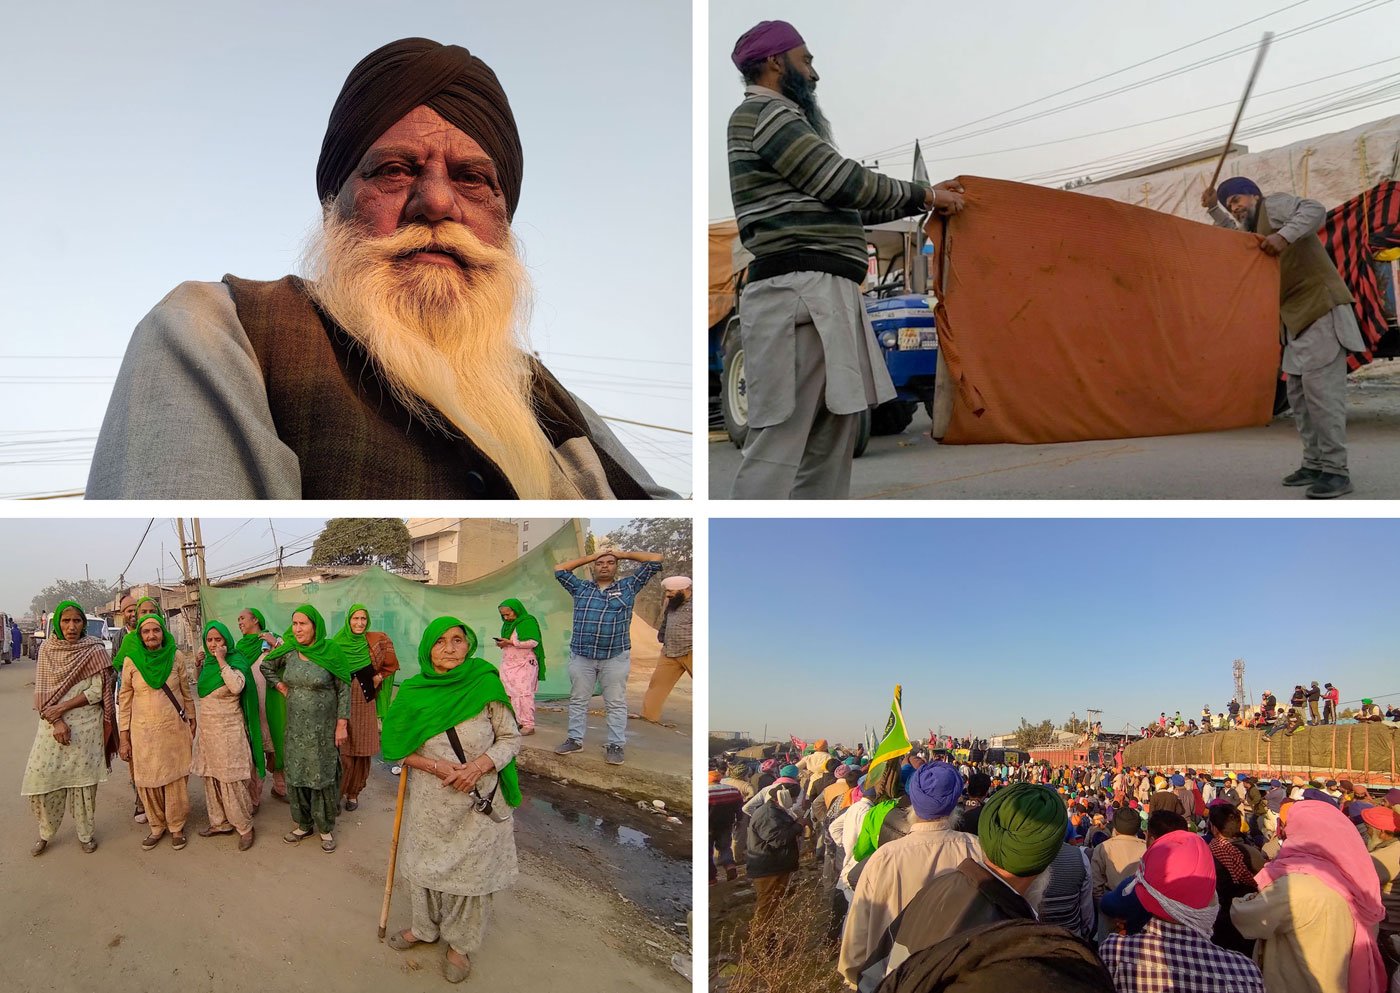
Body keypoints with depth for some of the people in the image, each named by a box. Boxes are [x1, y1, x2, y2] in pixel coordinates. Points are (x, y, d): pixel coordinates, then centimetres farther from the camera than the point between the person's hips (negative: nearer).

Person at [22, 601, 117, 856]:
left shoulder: (94, 650, -4)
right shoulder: (47, 649, 3)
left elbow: (98, 690, -8)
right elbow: (42, 690, 0)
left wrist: (62, 707, -15)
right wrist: (56, 721, -13)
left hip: (86, 725, -2)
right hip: (52, 724, 2)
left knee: (83, 779, 3)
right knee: (41, 778, 1)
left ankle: (85, 833, 18)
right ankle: (46, 832, 21)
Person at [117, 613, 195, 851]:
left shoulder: (176, 656, -3)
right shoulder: (131, 660, -5)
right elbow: (125, 700, 0)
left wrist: (191, 719, 11)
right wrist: (124, 738, 1)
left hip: (175, 728, 0)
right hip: (143, 731, 0)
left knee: (176, 779, 4)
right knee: (148, 781, 7)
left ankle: (176, 827, 20)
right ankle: (157, 826, 26)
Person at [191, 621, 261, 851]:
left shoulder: (235, 661, -11)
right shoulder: (207, 663, 9)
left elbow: (237, 686, -32)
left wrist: (221, 660, -28)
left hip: (229, 731, -8)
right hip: (208, 729, 8)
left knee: (232, 781, -6)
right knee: (211, 779, 13)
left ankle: (245, 827, 4)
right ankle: (220, 823, 25)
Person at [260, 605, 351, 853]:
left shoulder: (331, 651, -14)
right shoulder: (288, 651, -3)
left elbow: (344, 690, -9)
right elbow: (266, 665, 17)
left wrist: (342, 724, -11)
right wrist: (280, 686, 4)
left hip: (323, 728, -4)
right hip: (295, 727, 4)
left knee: (323, 774, 5)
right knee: (296, 773, 12)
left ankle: (326, 828, 20)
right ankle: (303, 824, 29)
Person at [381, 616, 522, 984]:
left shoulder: (485, 684, -13)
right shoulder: (413, 692, -6)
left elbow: (511, 738, -6)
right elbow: (398, 748, 0)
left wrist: (480, 764, -22)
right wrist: (436, 765, -16)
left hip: (479, 804, -2)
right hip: (429, 802, 2)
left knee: (471, 870, 8)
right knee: (426, 864, 18)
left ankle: (461, 943, 29)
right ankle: (424, 928, 43)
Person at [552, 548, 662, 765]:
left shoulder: (628, 586, 7)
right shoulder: (581, 588, 14)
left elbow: (655, 560, 6)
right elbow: (559, 569, 19)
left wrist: (624, 554, 11)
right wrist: (590, 557, 17)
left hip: (615, 657, -2)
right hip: (581, 656, 2)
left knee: (616, 704, 1)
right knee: (578, 701, 10)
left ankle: (616, 745, 7)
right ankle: (575, 739, 21)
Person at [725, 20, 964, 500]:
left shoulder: (782, 120, 28)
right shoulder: (763, 113, -3)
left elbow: (848, 204, 26)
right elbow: (844, 183, -7)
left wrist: (925, 198, 24)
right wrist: (923, 195, 6)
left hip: (822, 294, 10)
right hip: (798, 291, -10)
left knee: (831, 438, 10)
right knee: (779, 439, -14)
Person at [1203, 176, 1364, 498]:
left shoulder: (1275, 204, -3)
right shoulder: (1254, 228, 22)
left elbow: (1315, 211, -21)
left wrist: (1284, 237, -36)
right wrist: (1213, 208, 33)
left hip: (1321, 308, -10)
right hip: (1299, 318, 10)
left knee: (1321, 389, -16)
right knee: (1298, 393, 10)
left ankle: (1335, 470, -16)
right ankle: (1314, 463, 15)